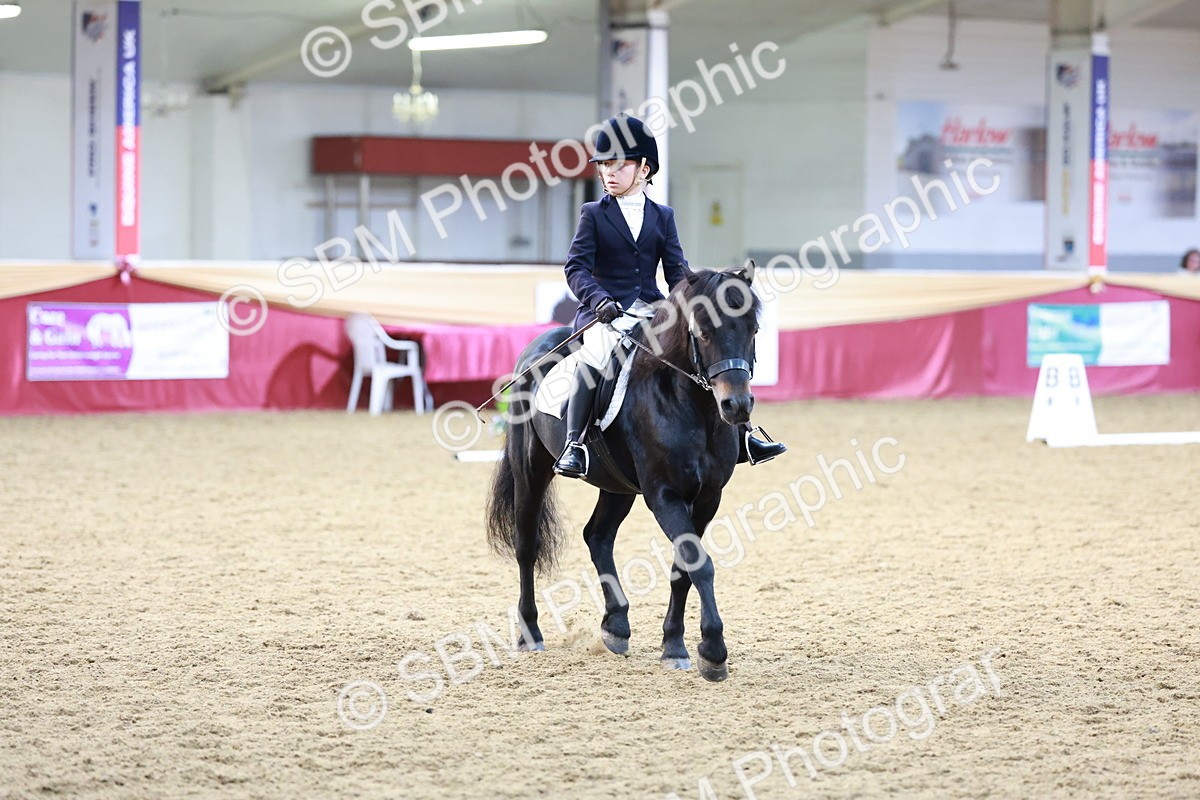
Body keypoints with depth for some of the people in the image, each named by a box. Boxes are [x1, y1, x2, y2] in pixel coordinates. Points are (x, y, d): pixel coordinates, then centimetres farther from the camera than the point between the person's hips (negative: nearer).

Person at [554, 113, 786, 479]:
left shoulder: (662, 216, 14)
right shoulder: (594, 214, 5)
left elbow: (676, 270, 9)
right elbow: (576, 267, -5)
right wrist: (599, 299, -24)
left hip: (651, 309, 4)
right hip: (606, 311, -4)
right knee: (594, 359, -35)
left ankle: (740, 436, -3)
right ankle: (573, 443, -33)